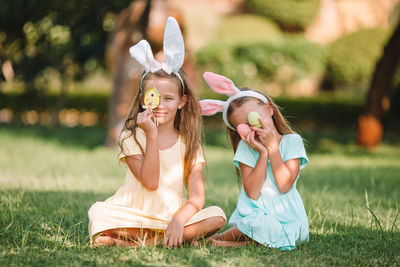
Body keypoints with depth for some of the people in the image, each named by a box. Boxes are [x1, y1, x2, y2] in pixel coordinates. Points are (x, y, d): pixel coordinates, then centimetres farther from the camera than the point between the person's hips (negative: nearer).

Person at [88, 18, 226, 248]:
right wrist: (151, 135, -17)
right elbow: (150, 182, -13)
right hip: (134, 216, -3)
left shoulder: (189, 142, 5)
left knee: (217, 216, -24)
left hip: (172, 218, 3)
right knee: (99, 212, -28)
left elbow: (197, 197, -3)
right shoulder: (132, 138, 1)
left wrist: (179, 219, -23)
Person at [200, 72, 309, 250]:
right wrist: (262, 153, -15)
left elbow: (284, 186, -13)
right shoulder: (245, 148, 3)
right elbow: (252, 192, -9)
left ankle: (223, 238, -8)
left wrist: (272, 145, -12)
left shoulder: (292, 141, -1)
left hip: (286, 217, -1)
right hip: (253, 214, 1)